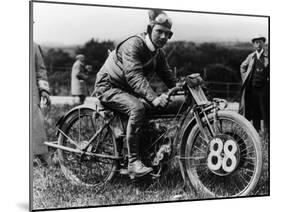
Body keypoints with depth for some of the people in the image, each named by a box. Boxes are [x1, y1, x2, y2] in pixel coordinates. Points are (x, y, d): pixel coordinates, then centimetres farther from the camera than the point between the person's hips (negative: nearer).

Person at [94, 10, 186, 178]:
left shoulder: (159, 54, 5)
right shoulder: (133, 44, -22)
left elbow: (169, 78, 6)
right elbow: (134, 76, -36)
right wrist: (154, 98, -49)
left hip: (130, 91, 8)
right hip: (109, 87, -8)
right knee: (137, 108, -36)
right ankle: (133, 163, -33)